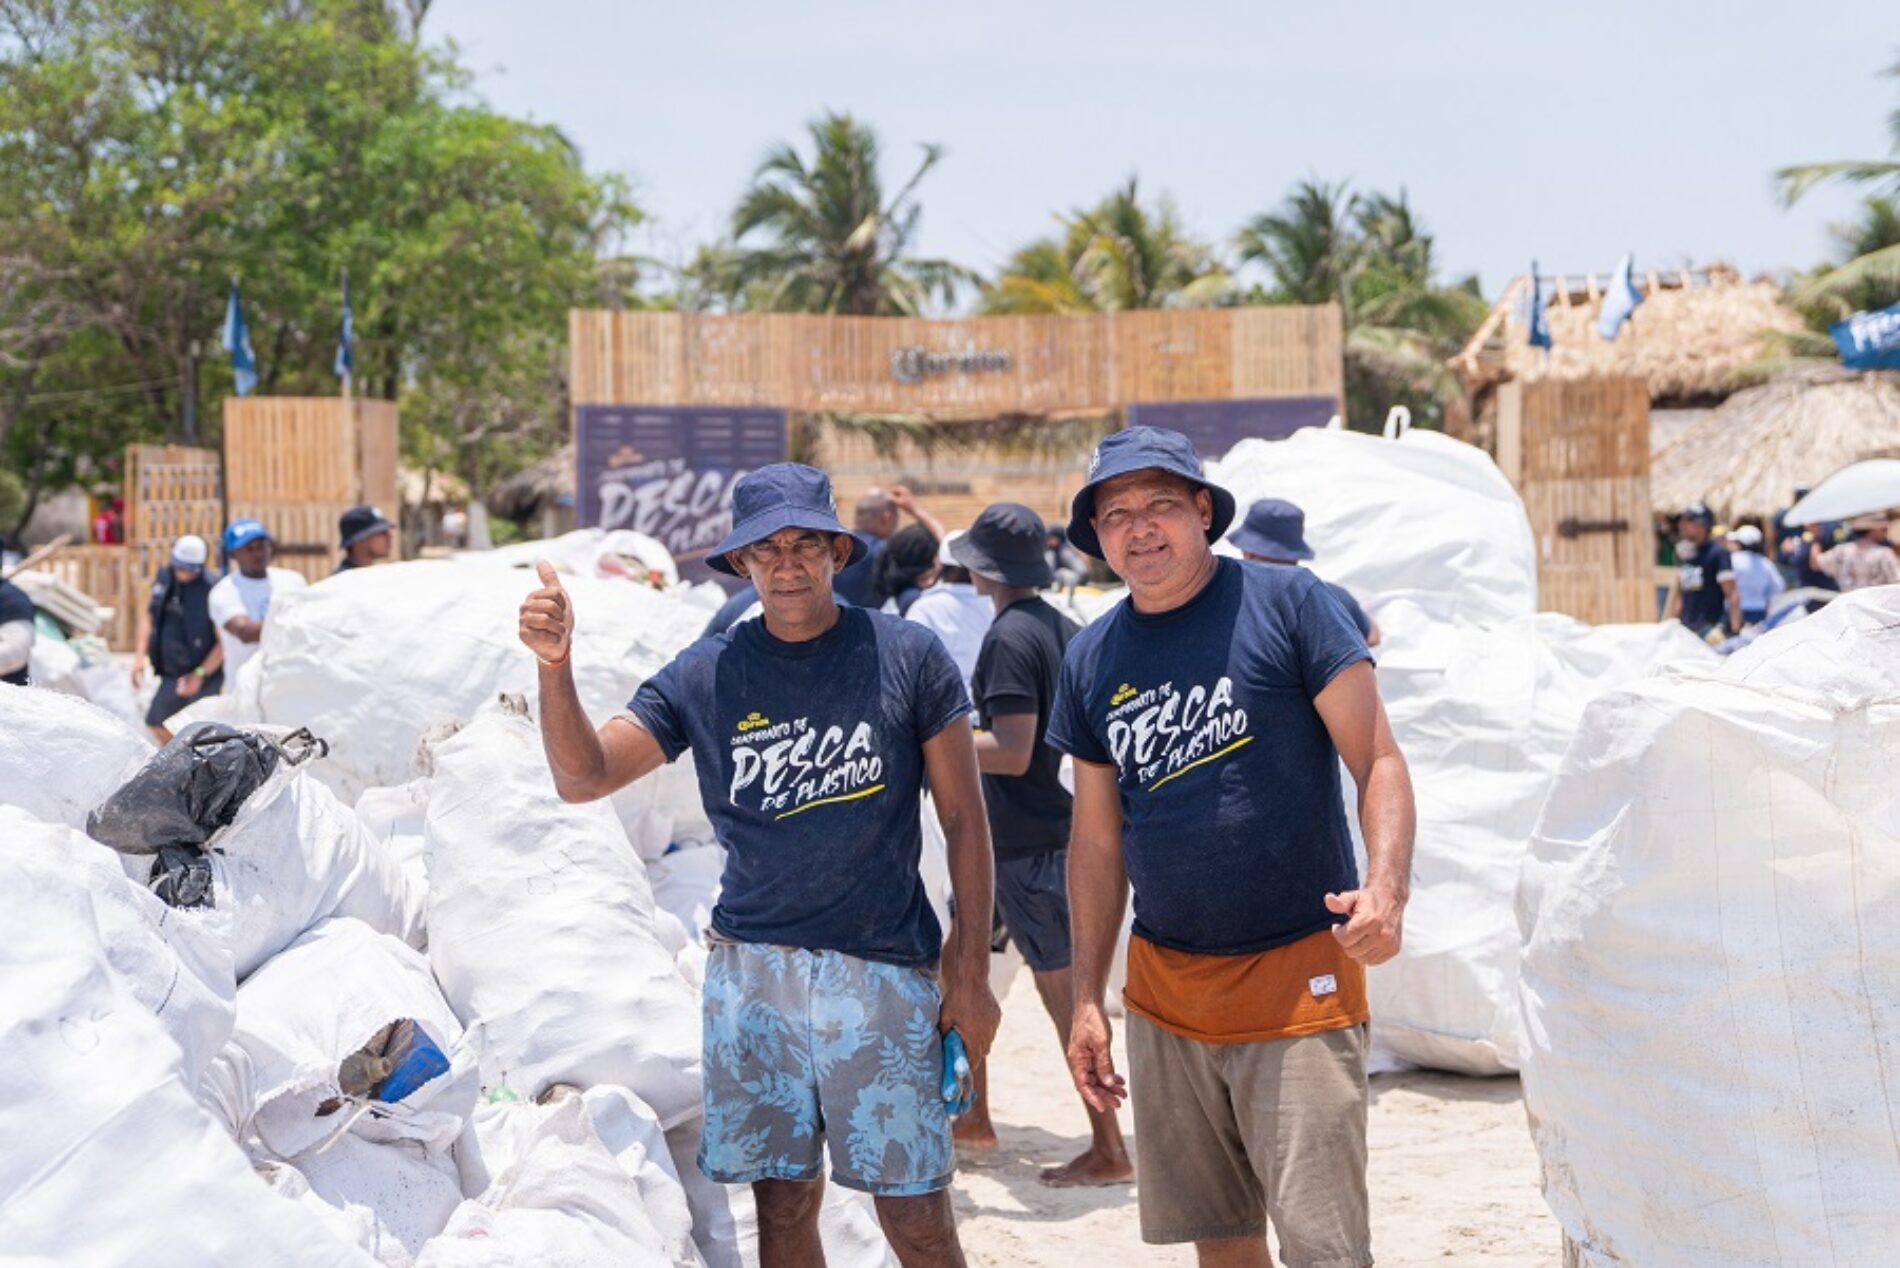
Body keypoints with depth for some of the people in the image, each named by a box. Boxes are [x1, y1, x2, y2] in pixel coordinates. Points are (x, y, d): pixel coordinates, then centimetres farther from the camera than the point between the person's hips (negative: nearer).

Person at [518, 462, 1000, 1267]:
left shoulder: (907, 657, -1)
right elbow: (582, 776, 2)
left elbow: (964, 819, 2)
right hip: (751, 967, 2)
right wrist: (554, 666, -15)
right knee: (783, 1203, 8)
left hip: (883, 969, -2)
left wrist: (971, 971, -1)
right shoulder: (706, 675, 4)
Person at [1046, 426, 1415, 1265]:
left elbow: (1377, 760, -7)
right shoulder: (1091, 659, 10)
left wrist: (1385, 887, -24)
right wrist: (1086, 998, 11)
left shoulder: (1287, 605, -4)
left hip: (1298, 976, -5)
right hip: (1165, 987, 5)